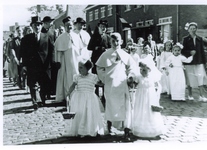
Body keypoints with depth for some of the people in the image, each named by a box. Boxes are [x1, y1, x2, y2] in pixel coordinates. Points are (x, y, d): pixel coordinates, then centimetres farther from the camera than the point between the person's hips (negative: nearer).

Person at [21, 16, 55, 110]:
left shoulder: (46, 37, 9)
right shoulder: (26, 38, 8)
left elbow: (51, 49, 6)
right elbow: (23, 52, 5)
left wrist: (52, 62, -2)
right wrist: (24, 64, -4)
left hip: (45, 65, 1)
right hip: (32, 66, -1)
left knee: (45, 85, 5)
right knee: (33, 85, -6)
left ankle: (42, 101, 21)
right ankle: (36, 101, 0)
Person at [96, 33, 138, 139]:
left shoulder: (125, 54, 8)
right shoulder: (106, 54, 4)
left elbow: (132, 66, 13)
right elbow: (99, 67, 9)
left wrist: (130, 75, 0)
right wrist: (103, 79, 5)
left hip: (122, 83, 1)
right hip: (110, 84, -1)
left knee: (125, 105, -8)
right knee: (111, 104, 6)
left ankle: (126, 129, -6)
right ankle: (109, 123, 31)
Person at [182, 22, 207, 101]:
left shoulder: (199, 39, 8)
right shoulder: (185, 39, 0)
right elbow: (183, 51, -2)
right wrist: (190, 52, -19)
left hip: (199, 62, 2)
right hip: (189, 62, -2)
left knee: (201, 78, -5)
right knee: (190, 78, 5)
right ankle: (190, 95, 19)